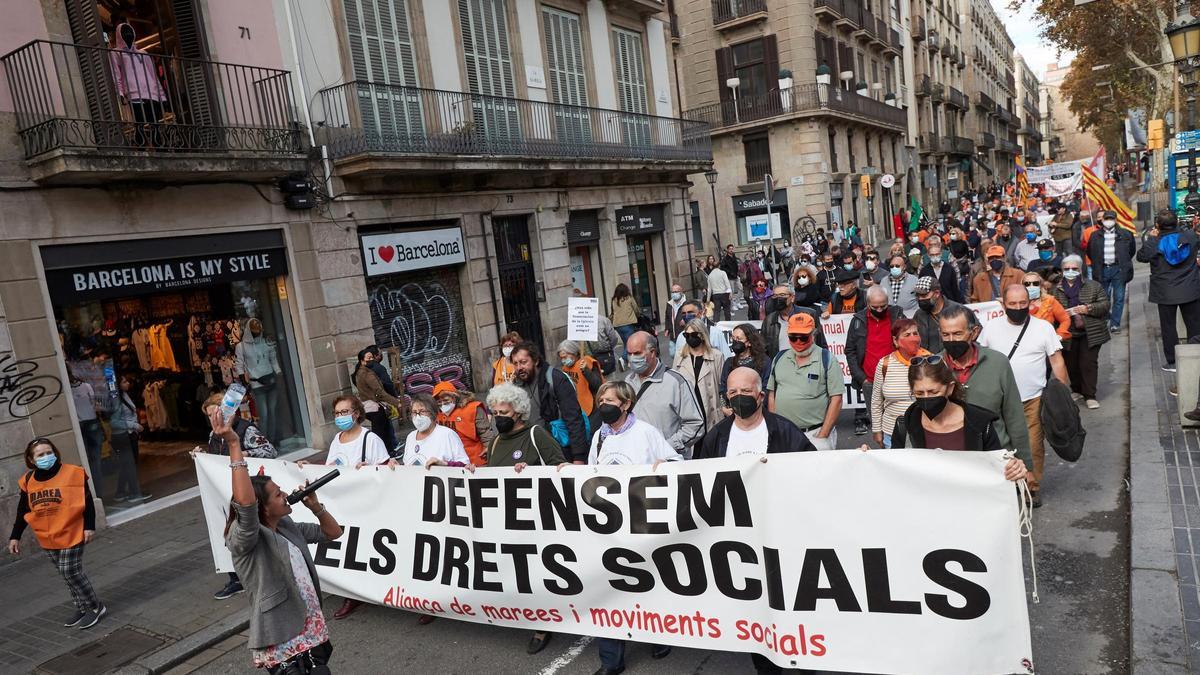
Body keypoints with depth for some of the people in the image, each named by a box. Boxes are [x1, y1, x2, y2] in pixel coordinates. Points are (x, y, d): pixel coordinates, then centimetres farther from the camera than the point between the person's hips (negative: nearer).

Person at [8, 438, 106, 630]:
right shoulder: (27, 481, 2)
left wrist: (89, 526, -11)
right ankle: (82, 608, 24)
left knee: (71, 572, -6)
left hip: (71, 533, -5)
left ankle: (96, 607, 8)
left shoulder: (72, 473, -12)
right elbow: (22, 511, 12)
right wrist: (15, 536, 13)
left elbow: (87, 501, -9)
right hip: (47, 538, 5)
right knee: (66, 575, 12)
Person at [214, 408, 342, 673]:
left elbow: (333, 533, 18)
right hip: (280, 644, -8)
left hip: (312, 630, 8)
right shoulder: (243, 539, -15)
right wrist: (233, 444, -39)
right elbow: (246, 504, -37)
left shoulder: (287, 526, 7)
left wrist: (315, 506, 2)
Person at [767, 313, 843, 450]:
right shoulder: (779, 359, 9)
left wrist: (823, 435, -11)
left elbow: (836, 399, -7)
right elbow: (772, 394, 13)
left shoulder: (827, 359, -3)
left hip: (815, 433, -4)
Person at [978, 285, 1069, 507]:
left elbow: (1057, 362, 2)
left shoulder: (1044, 328, -1)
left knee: (1033, 446, 3)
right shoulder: (991, 328, 2)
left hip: (1033, 399, -1)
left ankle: (1033, 486, 21)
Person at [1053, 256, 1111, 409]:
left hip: (1090, 333, -2)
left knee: (1089, 363, -4)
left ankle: (1089, 396, 4)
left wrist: (1088, 308, -15)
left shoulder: (1094, 286, 4)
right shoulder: (1057, 290, 6)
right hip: (1068, 334, 2)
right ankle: (1077, 390, 30)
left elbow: (1105, 305, 0)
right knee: (1071, 364, 10)